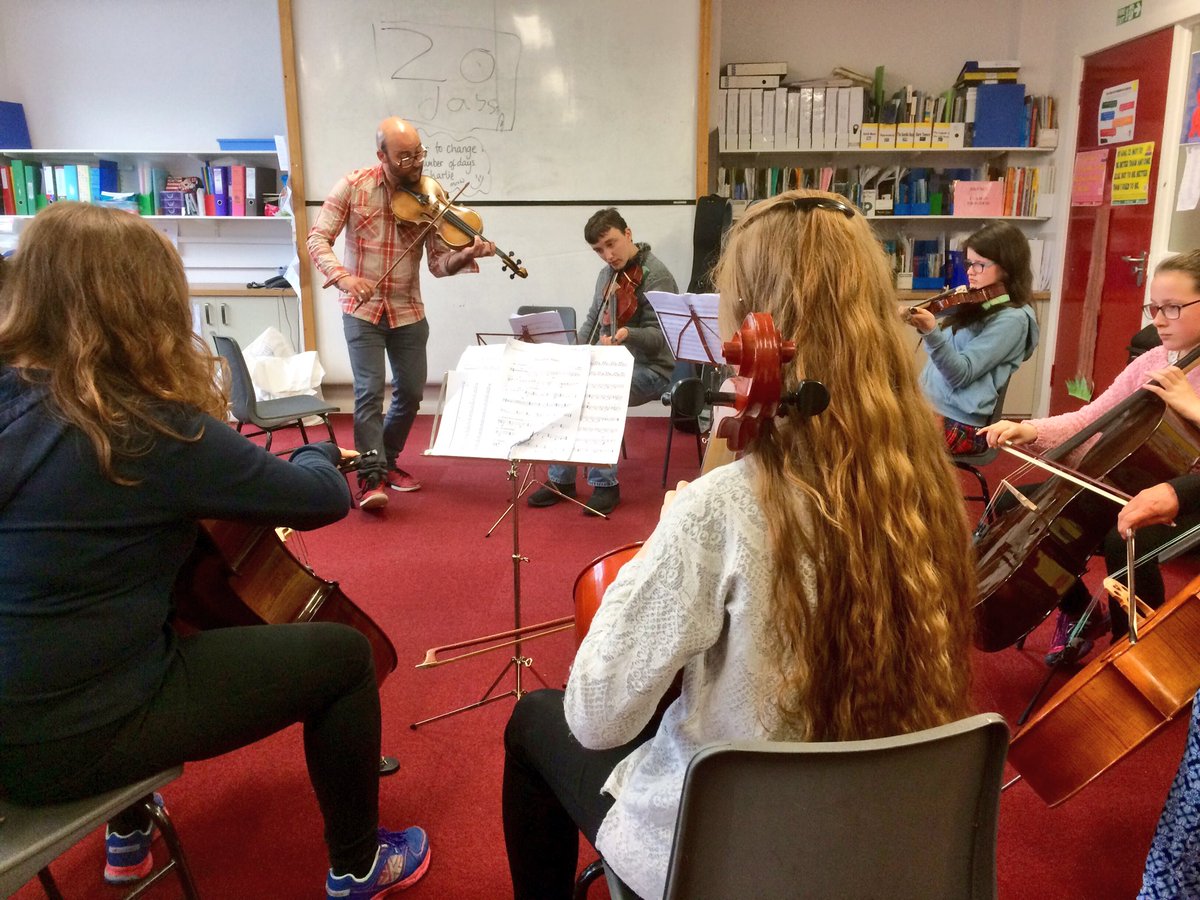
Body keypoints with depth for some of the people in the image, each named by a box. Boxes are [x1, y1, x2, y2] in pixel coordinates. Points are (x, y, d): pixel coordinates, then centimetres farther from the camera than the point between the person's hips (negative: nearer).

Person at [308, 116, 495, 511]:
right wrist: (343, 276, -27)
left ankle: (386, 460, 30)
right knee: (370, 391, -12)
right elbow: (318, 239, -9)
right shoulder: (353, 186, -10)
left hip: (407, 310, 3)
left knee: (411, 391, 8)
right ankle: (371, 476, -4)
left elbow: (439, 263, -8)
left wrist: (468, 255, -29)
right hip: (361, 308, -3)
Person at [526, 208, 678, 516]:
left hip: (649, 369, -7)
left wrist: (627, 334, -38)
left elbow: (660, 337, -18)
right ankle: (561, 479, -3)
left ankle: (605, 484, -15)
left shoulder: (655, 276, -13)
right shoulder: (608, 274, 10)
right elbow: (592, 322, 20)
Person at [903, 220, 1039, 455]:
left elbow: (962, 373, -20)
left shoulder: (1012, 319, -10)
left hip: (958, 423, -8)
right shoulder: (975, 303, 14)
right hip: (926, 405, 8)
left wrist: (931, 332, -34)